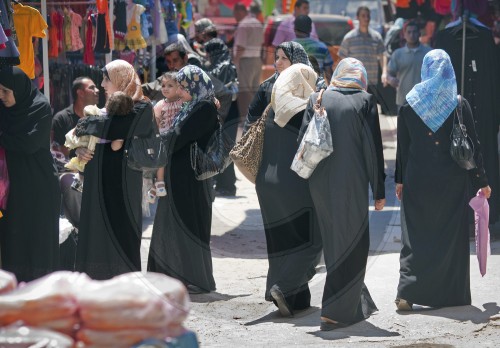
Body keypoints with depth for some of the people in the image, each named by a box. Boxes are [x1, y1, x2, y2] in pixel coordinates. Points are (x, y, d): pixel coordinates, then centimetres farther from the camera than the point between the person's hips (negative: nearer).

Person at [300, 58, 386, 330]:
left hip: (321, 184, 4)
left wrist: (310, 178, 10)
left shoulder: (318, 99, 6)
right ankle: (336, 311, -3)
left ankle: (357, 304, 29)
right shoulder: (365, 101, -2)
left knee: (333, 243, 17)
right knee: (352, 245, 4)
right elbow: (374, 148, -5)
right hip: (353, 184, -4)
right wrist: (379, 190, -1)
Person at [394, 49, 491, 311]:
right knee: (450, 236, 9)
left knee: (415, 236, 5)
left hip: (417, 181, 1)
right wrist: (481, 181, 6)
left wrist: (400, 180, 14)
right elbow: (473, 146, -2)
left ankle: (407, 292, -9)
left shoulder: (408, 105, -1)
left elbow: (402, 147, 5)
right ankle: (451, 293, 12)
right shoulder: (460, 105, -6)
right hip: (452, 181, -1)